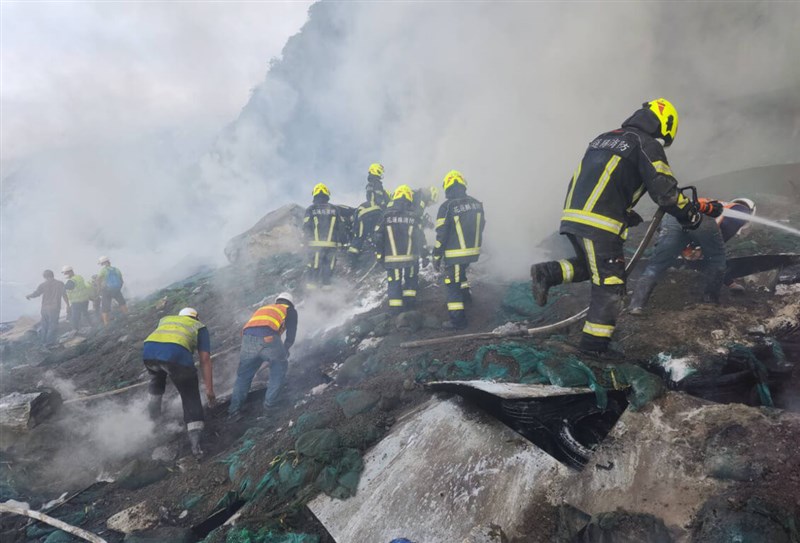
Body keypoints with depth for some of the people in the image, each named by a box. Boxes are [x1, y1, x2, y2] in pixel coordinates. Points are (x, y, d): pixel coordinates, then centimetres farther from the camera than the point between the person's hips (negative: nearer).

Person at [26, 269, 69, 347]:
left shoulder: (43, 285, -4)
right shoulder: (60, 284, -7)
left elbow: (35, 294, -3)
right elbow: (64, 295, -10)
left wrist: (28, 296, 19)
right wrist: (68, 305, -2)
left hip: (45, 308, 2)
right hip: (54, 308, -2)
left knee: (44, 325, 18)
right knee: (52, 326, 5)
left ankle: (43, 341, 25)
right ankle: (49, 342, 7)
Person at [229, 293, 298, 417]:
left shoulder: (262, 308, 40)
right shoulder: (291, 311, 28)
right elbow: (291, 336, 19)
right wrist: (284, 350, 37)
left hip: (247, 337, 4)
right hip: (268, 339, -4)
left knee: (243, 375, 24)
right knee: (279, 368, 24)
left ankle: (234, 409, 21)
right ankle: (270, 402, 24)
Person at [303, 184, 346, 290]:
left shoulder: (310, 209, 1)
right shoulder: (334, 209, 6)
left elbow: (306, 227, -3)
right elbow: (341, 226, 6)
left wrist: (307, 240, 7)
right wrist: (340, 241, 13)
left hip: (316, 244, -1)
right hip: (332, 244, 1)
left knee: (314, 266, 3)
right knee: (328, 267, 9)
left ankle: (310, 288, 2)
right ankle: (326, 286, 11)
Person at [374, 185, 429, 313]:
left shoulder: (387, 215, -1)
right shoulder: (414, 216, -2)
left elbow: (379, 236, -2)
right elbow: (420, 237, -3)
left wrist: (379, 253, 6)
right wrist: (424, 255, 3)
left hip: (392, 257, 0)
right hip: (410, 256, 0)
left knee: (394, 281, 8)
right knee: (411, 278, 21)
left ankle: (395, 307, 6)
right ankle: (409, 300, 20)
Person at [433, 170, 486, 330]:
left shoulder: (447, 207, -15)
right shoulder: (476, 204, 3)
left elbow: (441, 235, -14)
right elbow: (481, 227, 11)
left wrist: (436, 257, -5)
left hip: (455, 253, -6)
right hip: (474, 251, 6)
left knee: (453, 285, 4)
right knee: (460, 271, 34)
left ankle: (458, 320, 5)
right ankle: (465, 293, 35)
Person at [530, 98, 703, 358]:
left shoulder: (604, 139, 26)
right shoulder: (647, 145, 2)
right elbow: (664, 190, -5)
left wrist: (628, 215, 35)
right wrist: (691, 216, 11)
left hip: (573, 215, 8)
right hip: (599, 223, -8)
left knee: (590, 267, 25)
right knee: (610, 282, 1)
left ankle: (547, 273, 4)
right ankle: (595, 343, 2)